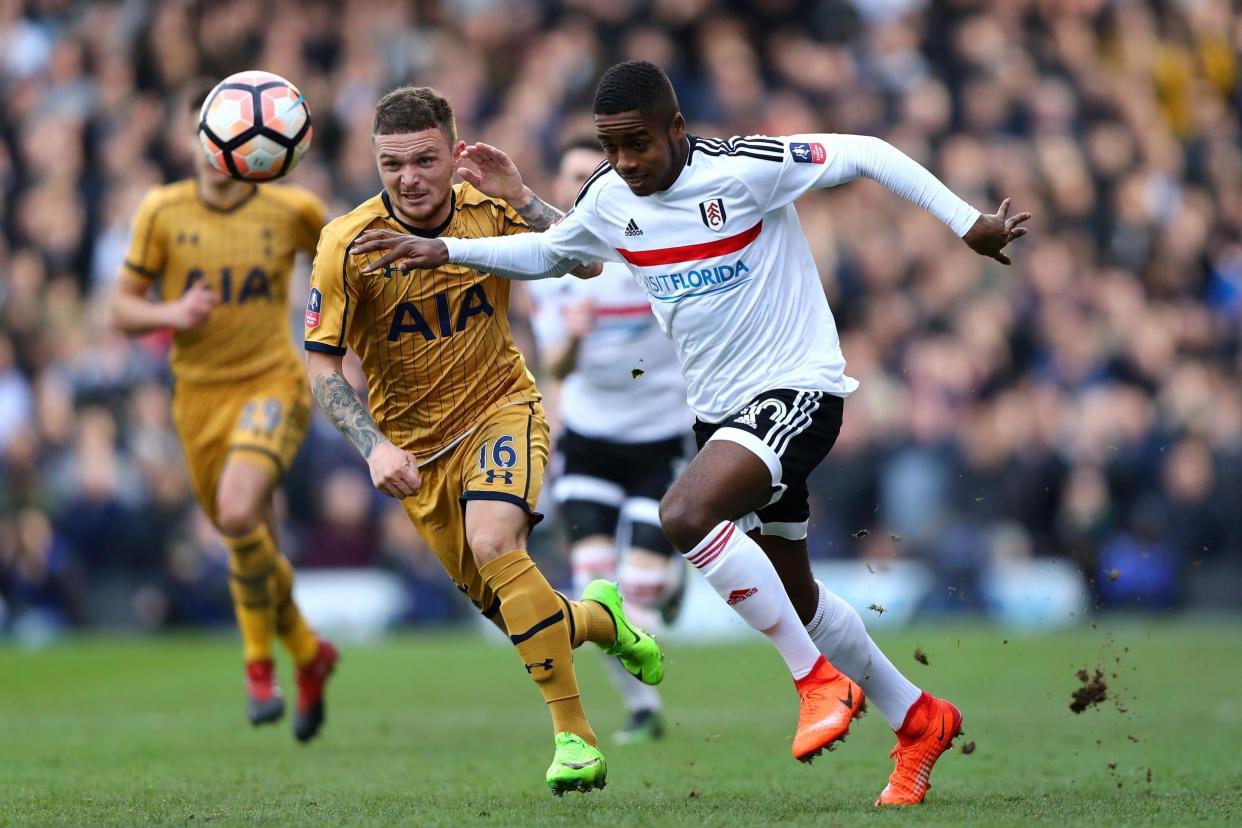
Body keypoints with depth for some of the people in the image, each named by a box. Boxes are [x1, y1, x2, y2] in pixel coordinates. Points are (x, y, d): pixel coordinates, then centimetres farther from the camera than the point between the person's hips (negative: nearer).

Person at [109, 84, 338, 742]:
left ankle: (260, 661, -5)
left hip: (271, 384, -3)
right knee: (253, 544, 10)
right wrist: (173, 314, -20)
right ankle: (309, 656, 38)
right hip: (200, 395, 3)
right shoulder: (162, 211, -4)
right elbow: (122, 310, 0)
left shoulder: (292, 210, -5)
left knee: (238, 516, -27)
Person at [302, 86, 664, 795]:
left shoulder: (490, 210, -11)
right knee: (508, 610, 4)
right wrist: (375, 447, -24)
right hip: (416, 443, 2)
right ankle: (600, 616, 42)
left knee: (494, 545, -30)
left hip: (501, 406, -2)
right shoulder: (348, 244, -15)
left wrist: (521, 199, -28)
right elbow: (322, 364, -11)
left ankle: (575, 738, -23)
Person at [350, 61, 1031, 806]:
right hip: (722, 408, 8)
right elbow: (549, 253, 20)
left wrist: (968, 223, -15)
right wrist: (445, 251, 10)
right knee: (793, 596, 15)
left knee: (686, 515, -31)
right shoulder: (609, 199, 0)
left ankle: (820, 680, -17)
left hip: (797, 390, -8)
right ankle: (920, 721, 35)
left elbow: (867, 154, -13)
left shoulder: (745, 169, -20)